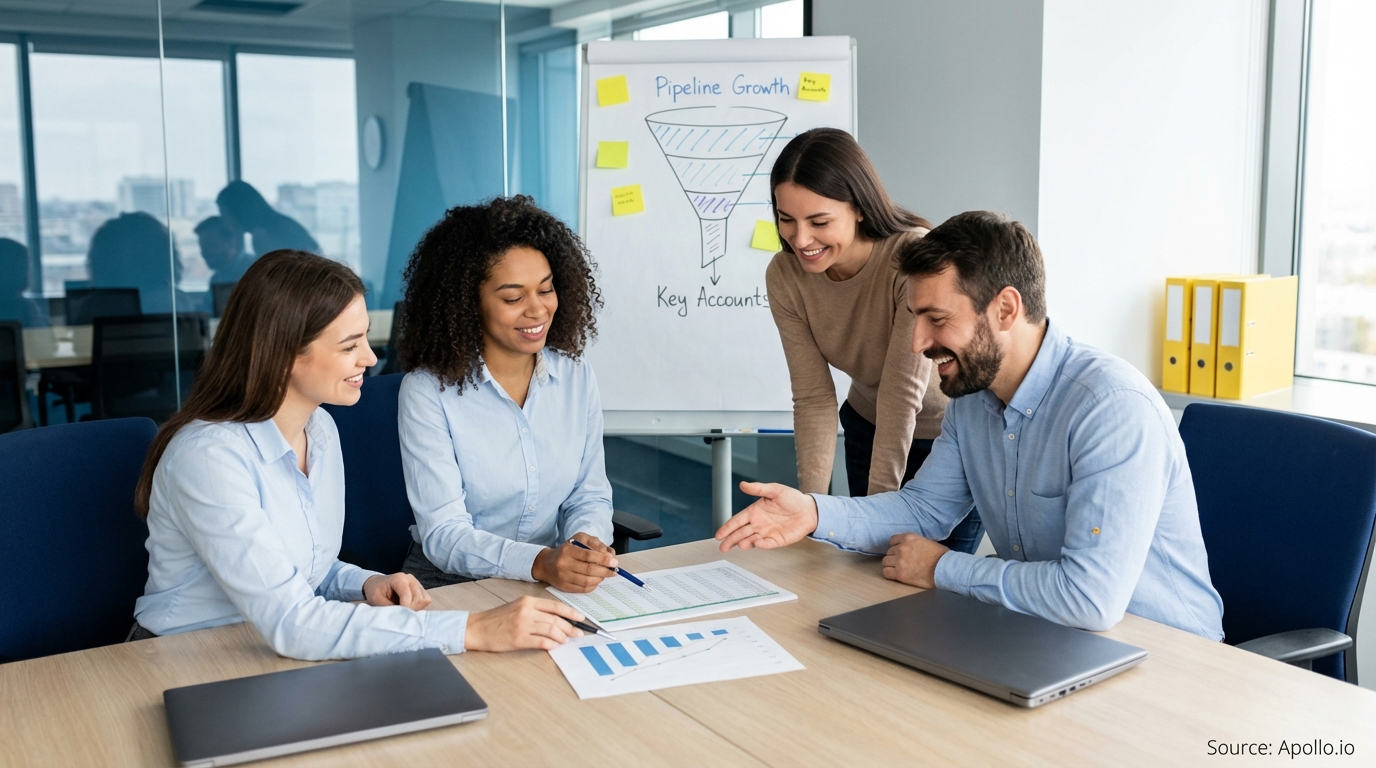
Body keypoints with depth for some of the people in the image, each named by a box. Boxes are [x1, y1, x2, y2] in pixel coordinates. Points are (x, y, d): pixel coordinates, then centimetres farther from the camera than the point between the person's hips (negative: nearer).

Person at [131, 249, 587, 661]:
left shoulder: (320, 428, 2)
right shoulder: (208, 456, -23)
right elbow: (291, 625, -30)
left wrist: (366, 585, -8)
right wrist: (473, 631, -32)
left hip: (281, 662, 7)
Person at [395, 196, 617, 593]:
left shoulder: (576, 375, 2)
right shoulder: (427, 391, -12)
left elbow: (590, 495, 7)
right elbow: (443, 535, -16)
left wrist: (587, 540, -16)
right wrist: (540, 563, -32)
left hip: (558, 588, 3)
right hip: (450, 586, -3)